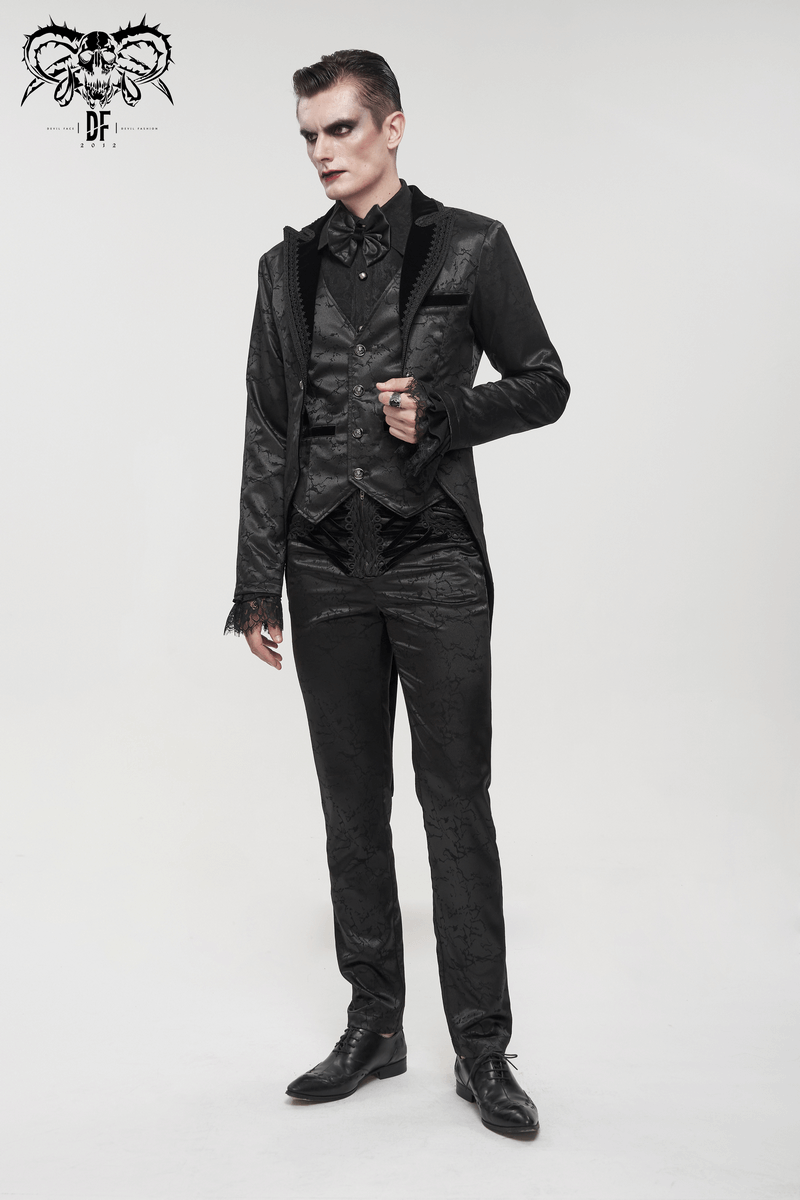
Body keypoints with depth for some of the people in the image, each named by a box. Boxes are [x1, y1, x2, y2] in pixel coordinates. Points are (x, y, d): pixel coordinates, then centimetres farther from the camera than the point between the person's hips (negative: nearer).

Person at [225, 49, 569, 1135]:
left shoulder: (470, 248, 3)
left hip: (435, 560, -3)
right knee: (352, 804, 9)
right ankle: (374, 1027, 23)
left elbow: (543, 384, 6)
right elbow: (268, 435, 10)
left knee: (456, 801, -1)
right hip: (327, 569, 3)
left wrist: (443, 411, -12)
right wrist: (258, 585, 5)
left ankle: (483, 1052, 10)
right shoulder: (289, 269, 11)